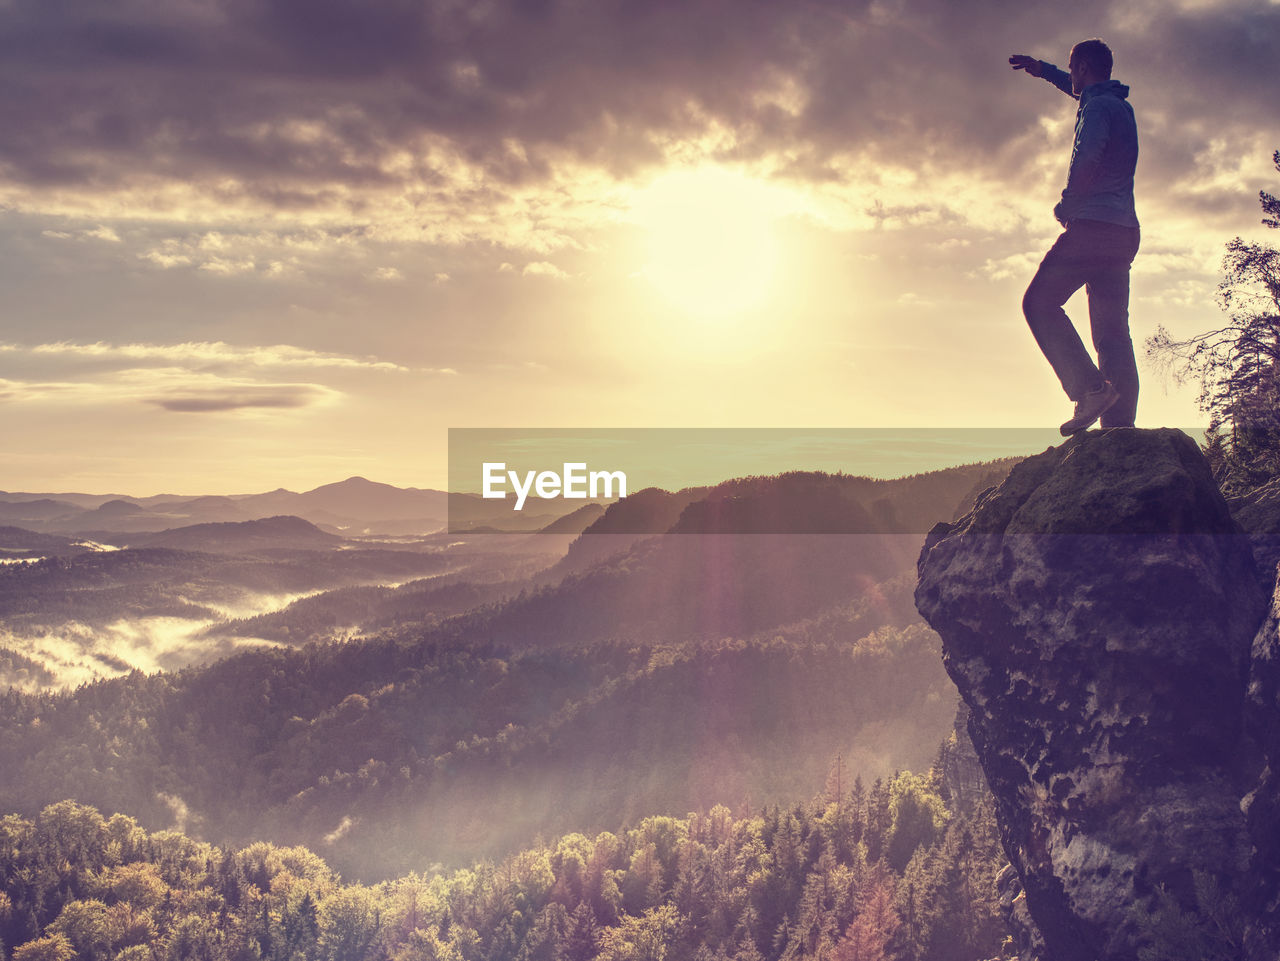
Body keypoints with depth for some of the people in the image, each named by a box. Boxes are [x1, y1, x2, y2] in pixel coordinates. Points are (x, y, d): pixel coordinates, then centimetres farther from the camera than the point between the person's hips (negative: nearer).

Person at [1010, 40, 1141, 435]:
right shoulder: (1120, 104, 23)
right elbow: (1081, 91, 45)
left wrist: (1066, 207, -6)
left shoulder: (1097, 107, -6)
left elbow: (1086, 161, -20)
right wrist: (1042, 69, 49)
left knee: (1040, 302, -4)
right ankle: (1122, 430, -5)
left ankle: (1090, 387, -21)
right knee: (1113, 332, 3)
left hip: (1093, 224, -9)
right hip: (1123, 231, 9)